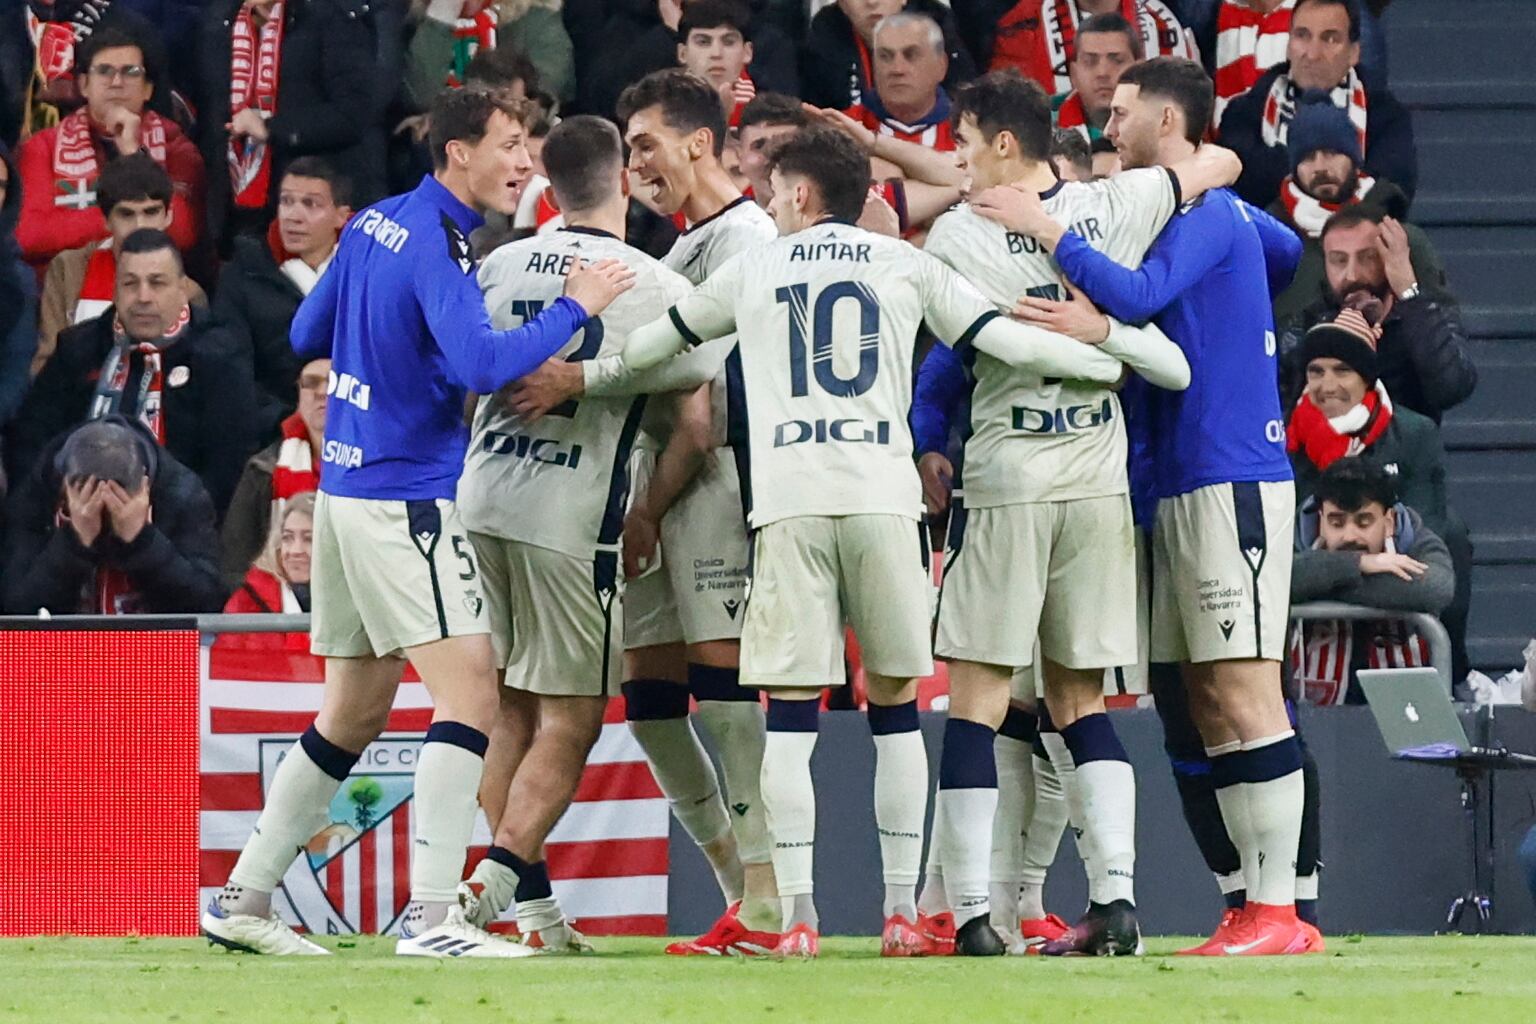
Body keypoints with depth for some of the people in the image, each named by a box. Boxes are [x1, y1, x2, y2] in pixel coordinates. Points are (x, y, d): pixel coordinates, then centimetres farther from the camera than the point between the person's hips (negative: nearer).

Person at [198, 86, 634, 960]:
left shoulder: (375, 225, 11)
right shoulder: (436, 245, -16)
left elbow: (308, 336, 20)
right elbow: (481, 365, -27)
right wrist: (575, 310, -18)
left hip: (347, 487, 9)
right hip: (405, 501, -9)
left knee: (356, 711, 18)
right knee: (471, 695, -12)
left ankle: (244, 898, 21)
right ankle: (431, 915, -19)